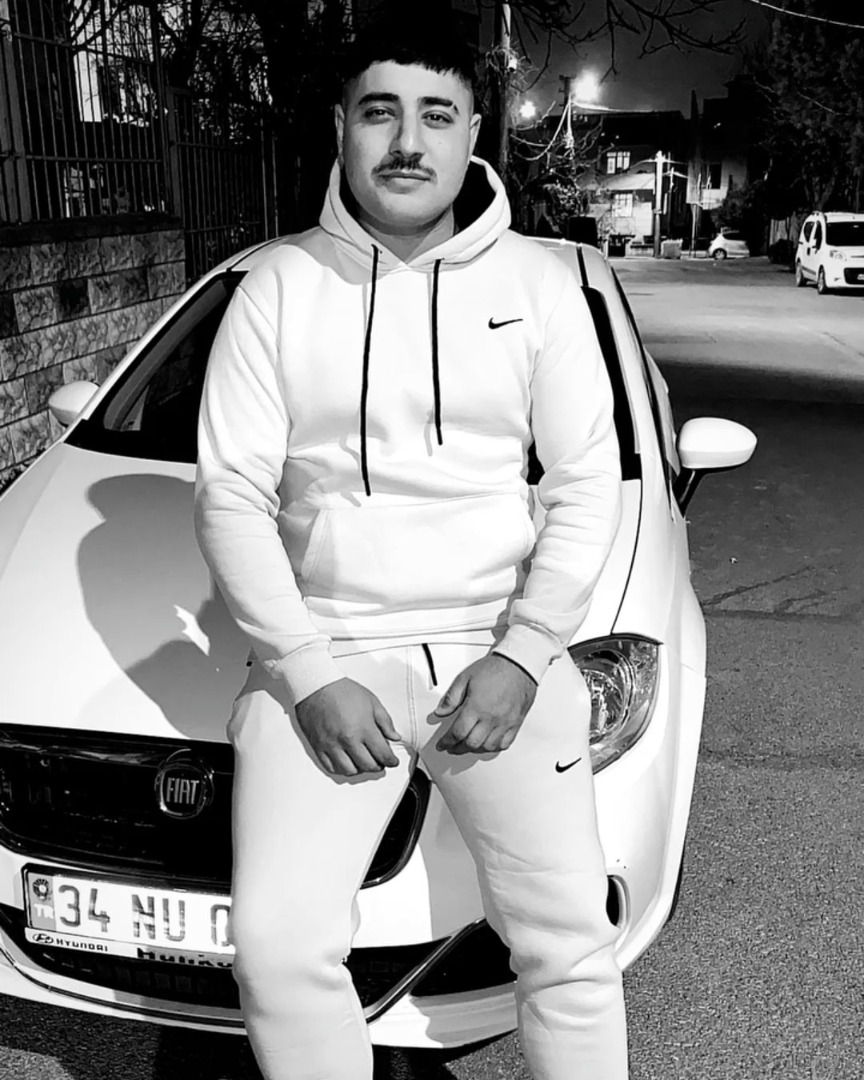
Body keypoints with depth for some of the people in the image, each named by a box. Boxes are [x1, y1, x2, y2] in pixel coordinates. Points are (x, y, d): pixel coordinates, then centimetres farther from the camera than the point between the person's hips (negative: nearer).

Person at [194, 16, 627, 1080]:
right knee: (278, 946, -7)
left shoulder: (537, 283, 3)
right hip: (324, 652, 0)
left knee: (568, 941, -1)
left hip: (497, 650, 1)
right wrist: (310, 674, -11)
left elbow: (588, 485, 3)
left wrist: (520, 655, -9)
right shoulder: (279, 286, 0)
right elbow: (230, 498, -2)